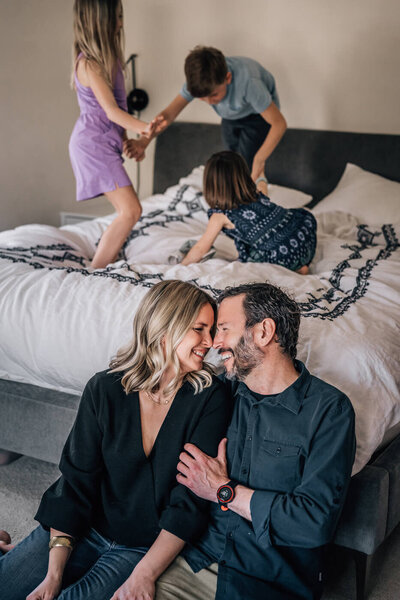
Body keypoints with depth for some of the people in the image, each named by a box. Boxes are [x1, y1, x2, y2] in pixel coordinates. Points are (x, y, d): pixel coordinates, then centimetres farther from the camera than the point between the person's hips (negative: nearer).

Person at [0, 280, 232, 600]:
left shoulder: (210, 398, -14)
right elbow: (75, 481, -6)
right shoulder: (104, 389, -7)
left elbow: (191, 501, -16)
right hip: (85, 529, 2)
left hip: (148, 547, -2)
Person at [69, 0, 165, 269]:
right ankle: (95, 272, -8)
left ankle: (106, 265, 20)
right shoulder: (89, 64, -19)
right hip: (93, 143, -10)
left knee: (127, 211, 11)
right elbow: (111, 110, -27)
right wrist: (143, 127, -42)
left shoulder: (107, 57, 10)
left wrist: (126, 137, 18)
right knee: (131, 210, -14)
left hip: (106, 140, 10)